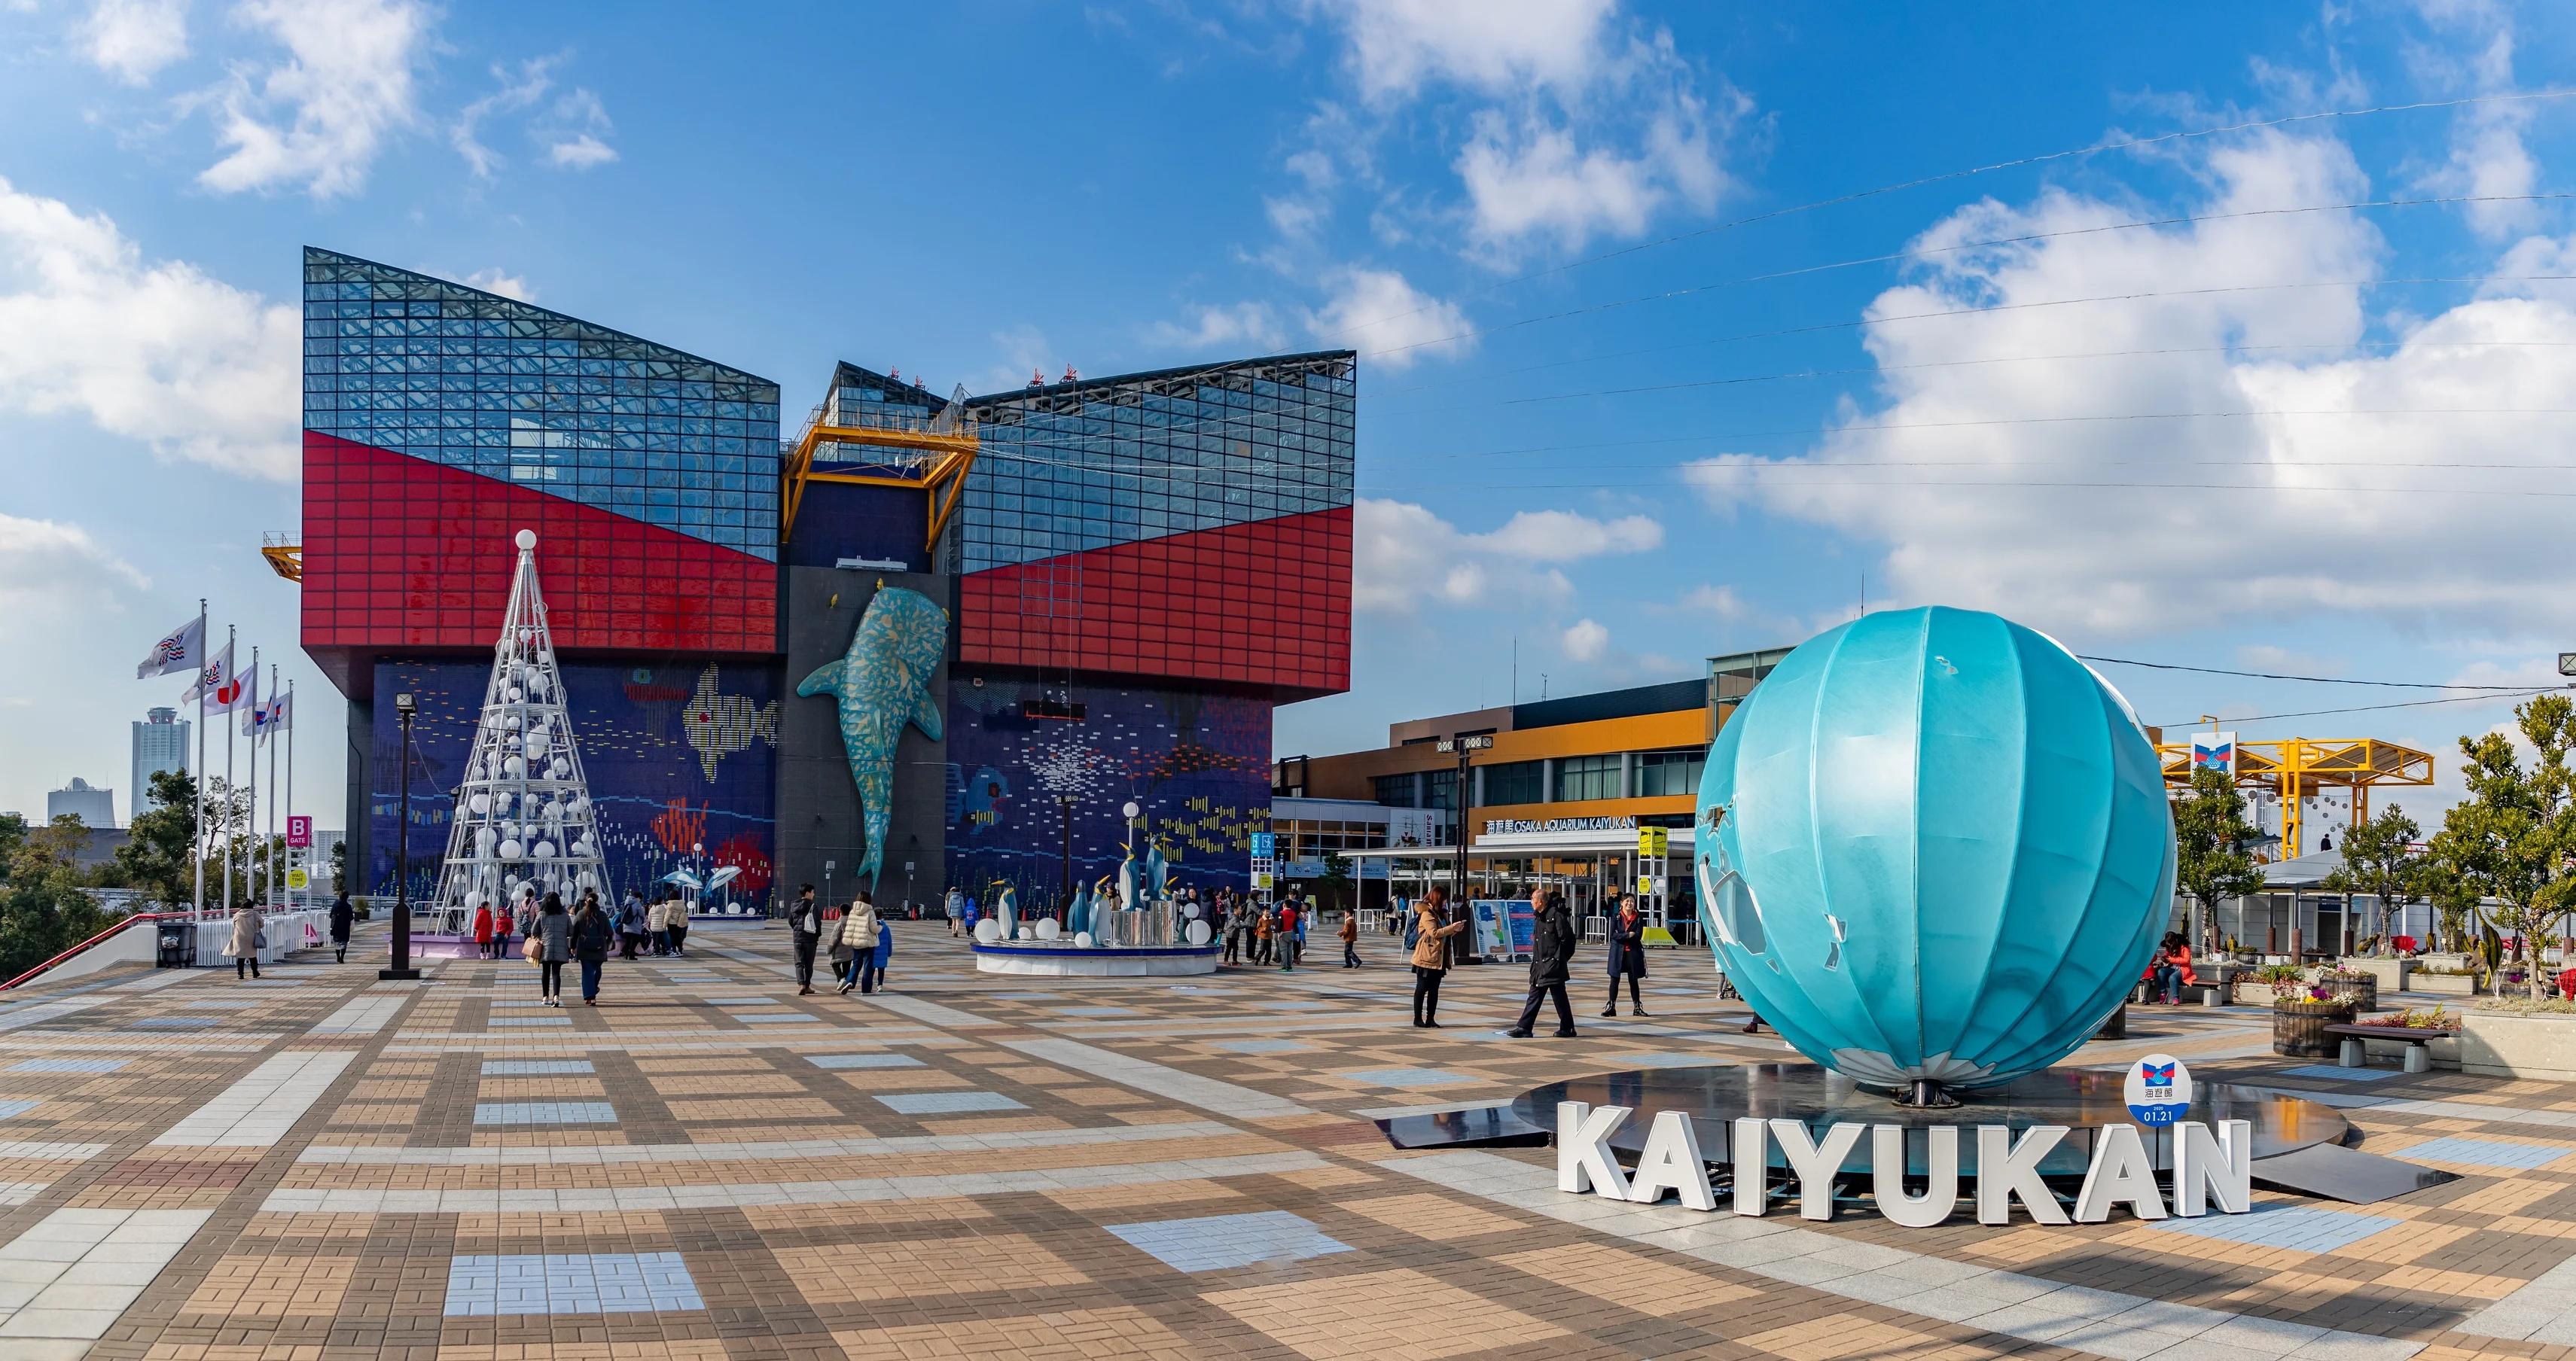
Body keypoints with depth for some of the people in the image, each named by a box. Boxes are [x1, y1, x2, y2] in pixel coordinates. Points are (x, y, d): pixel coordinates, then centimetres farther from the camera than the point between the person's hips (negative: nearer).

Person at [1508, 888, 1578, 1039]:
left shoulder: (1556, 915, -14)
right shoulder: (1538, 917, 13)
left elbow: (1567, 938, -15)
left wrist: (1558, 957, -8)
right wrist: (1536, 959, 11)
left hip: (1553, 965, -9)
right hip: (1540, 965, 9)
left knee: (1559, 996, 0)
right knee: (1534, 996, 8)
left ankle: (1567, 1028, 11)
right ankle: (1524, 1028, 9)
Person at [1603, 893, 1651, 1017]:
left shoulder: (1639, 917, 2)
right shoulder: (1616, 917, 1)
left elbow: (1638, 936, -10)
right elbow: (1613, 935, -11)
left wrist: (1621, 936, -13)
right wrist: (1628, 935, -18)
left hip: (1633, 952, 0)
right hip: (1618, 952, 0)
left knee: (1633, 980, 8)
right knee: (1614, 979, 1)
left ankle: (1637, 1007, 18)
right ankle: (1611, 1007, 7)